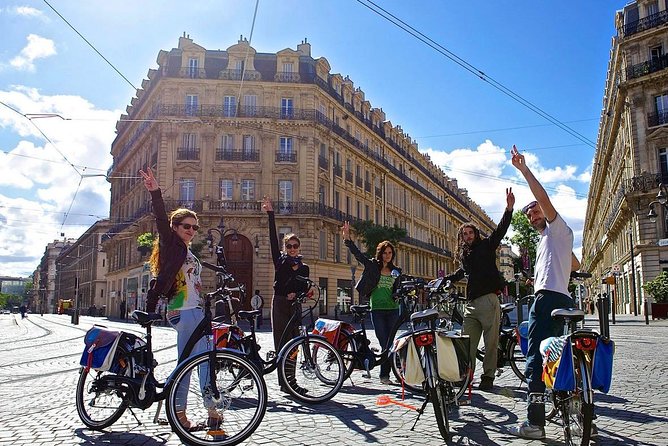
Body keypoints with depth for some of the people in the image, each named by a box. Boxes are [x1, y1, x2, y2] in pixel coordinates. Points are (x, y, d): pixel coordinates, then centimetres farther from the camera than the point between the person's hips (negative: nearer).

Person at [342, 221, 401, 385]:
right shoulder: (372, 266, 3)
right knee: (385, 343, -8)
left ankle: (385, 374, 10)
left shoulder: (396, 271, 13)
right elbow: (357, 254, -6)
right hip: (377, 310, -3)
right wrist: (347, 239, -16)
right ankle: (384, 374, 0)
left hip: (393, 310, 3)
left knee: (390, 343, 2)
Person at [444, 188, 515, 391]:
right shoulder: (464, 255, 22)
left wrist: (509, 209, -21)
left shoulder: (486, 245, 6)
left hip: (488, 300, -5)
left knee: (491, 342, -2)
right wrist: (445, 279, 38)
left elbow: (500, 230, -8)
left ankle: (488, 377, 5)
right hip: (471, 303, 6)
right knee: (467, 343, 3)